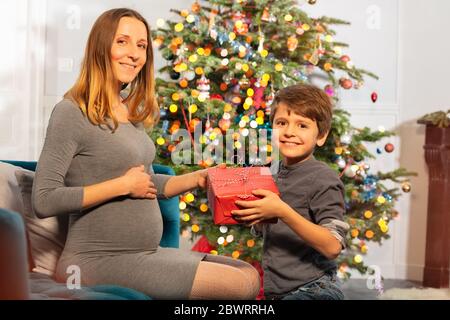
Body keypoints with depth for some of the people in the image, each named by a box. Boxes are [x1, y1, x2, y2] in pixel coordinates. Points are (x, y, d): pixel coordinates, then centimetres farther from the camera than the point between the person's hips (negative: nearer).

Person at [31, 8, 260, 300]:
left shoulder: (134, 112, 12)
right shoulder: (72, 113, -13)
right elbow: (44, 201, -19)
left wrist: (197, 178, 6)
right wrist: (123, 185, -17)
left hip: (147, 254, 9)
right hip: (99, 261, -8)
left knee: (250, 274, 8)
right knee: (241, 285, -13)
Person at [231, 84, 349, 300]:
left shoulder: (323, 179, -13)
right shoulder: (276, 177, 7)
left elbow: (332, 246, -22)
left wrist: (282, 212, -28)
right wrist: (251, 216, -1)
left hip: (314, 291, -7)